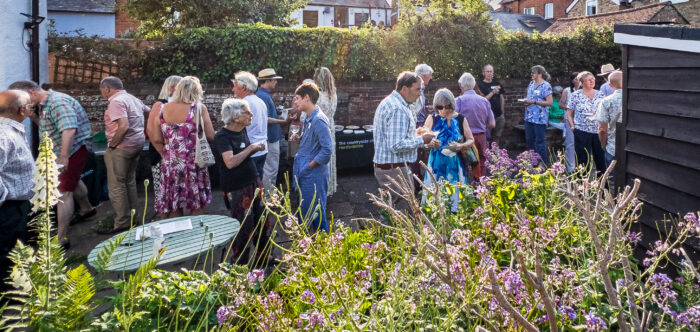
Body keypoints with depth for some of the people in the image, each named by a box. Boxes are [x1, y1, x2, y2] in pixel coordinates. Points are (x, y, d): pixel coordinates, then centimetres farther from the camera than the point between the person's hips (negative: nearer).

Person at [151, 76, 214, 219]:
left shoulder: (163, 109, 1)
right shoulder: (199, 108, -10)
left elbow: (157, 139, 2)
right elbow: (211, 136, -10)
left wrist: (166, 155, 14)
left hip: (170, 164, 3)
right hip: (193, 163, -3)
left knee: (173, 209, 13)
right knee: (197, 207, 10)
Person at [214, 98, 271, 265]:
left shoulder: (242, 131, 6)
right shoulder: (222, 136, -18)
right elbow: (230, 162, -31)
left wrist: (256, 149, 2)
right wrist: (251, 147, -23)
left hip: (254, 182, 8)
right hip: (237, 189, -8)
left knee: (261, 223, 16)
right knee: (243, 228, 1)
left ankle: (263, 257, 34)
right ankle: (239, 264, 19)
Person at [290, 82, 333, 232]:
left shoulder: (318, 120, -19)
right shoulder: (308, 119, 11)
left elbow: (327, 150, -24)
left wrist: (309, 165, -17)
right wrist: (299, 139, 6)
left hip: (314, 176, -10)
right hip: (306, 175, 10)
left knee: (314, 214, 0)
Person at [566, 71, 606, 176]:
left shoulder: (600, 95, 9)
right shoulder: (575, 95, -1)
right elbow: (569, 113, 3)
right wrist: (573, 126, -6)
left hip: (598, 131, 3)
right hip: (582, 132, -3)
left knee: (601, 158, 8)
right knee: (583, 159, 2)